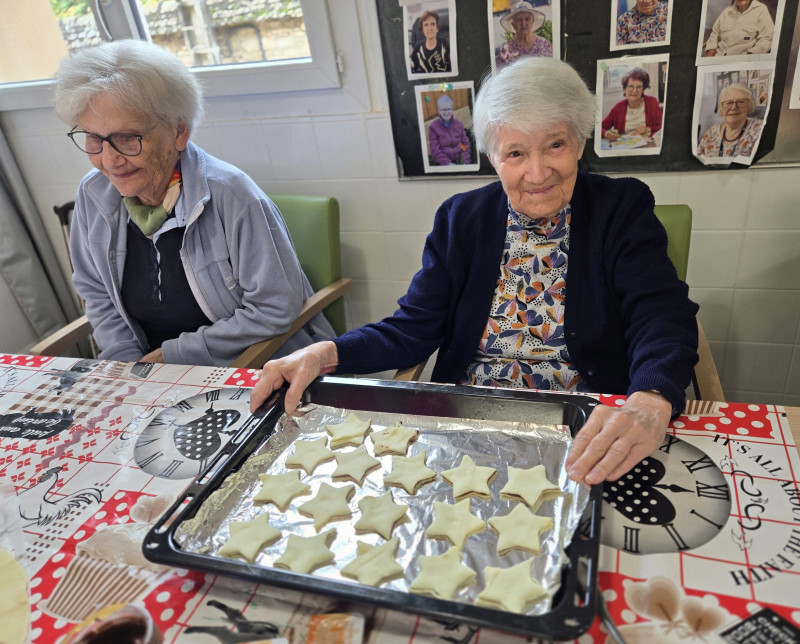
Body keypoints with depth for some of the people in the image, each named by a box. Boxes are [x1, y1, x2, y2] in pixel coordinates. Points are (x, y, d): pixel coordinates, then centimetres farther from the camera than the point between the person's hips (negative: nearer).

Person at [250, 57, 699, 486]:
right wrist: (327, 354, -19)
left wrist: (651, 403, -38)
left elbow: (664, 319, -14)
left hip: (592, 436, -1)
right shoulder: (461, 219, 5)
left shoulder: (624, 209, -1)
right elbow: (413, 328, 1)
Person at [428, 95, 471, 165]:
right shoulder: (433, 126, -1)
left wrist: (465, 162, -6)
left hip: (460, 161, 4)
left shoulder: (459, 124, 10)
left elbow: (465, 144, 9)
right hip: (443, 165, -4)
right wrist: (447, 163, -16)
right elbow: (435, 150, -5)